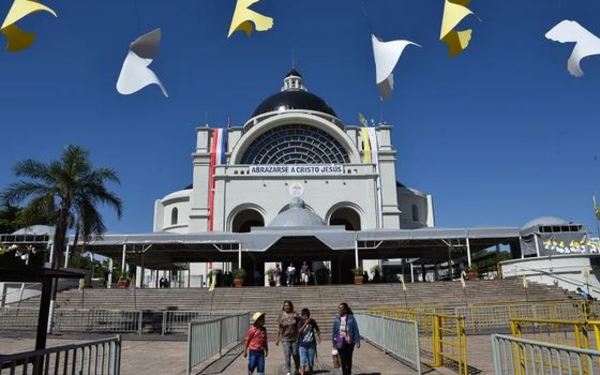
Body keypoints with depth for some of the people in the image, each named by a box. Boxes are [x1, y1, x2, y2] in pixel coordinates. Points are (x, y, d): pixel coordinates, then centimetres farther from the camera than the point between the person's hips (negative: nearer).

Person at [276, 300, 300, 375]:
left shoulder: (295, 314, 0)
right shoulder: (281, 316, -2)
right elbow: (279, 328, 0)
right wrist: (277, 339, -1)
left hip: (295, 338, 1)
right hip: (285, 338, -1)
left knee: (296, 354, 6)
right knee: (287, 355, -6)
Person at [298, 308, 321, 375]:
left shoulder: (312, 321, 1)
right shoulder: (300, 322, -5)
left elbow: (317, 330, 12)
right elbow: (299, 331, -18)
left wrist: (319, 338, 1)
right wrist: (305, 324, -24)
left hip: (311, 344, 2)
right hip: (302, 345, -2)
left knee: (311, 362, 11)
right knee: (303, 361, -11)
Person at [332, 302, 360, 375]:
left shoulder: (351, 318, -13)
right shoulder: (337, 318, -4)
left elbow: (356, 330, -10)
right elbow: (334, 331, 2)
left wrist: (357, 341, -11)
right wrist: (334, 342, 3)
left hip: (349, 342, -1)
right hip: (340, 342, 1)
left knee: (349, 359, 15)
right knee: (343, 360, 3)